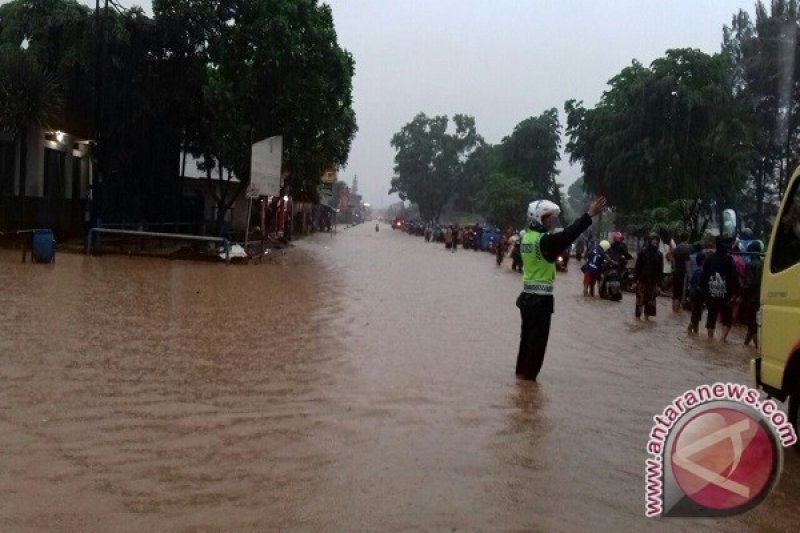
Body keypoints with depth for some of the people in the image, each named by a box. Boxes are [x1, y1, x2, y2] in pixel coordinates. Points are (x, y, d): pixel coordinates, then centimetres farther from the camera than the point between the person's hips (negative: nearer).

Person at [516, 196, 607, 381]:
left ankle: (521, 371, 30)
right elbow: (568, 236, -28)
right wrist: (589, 215, -30)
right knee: (537, 340, 3)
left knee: (527, 337, 20)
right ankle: (529, 376, 9)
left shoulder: (527, 236, 6)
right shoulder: (544, 240, -20)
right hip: (540, 298, -8)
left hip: (527, 296, 9)